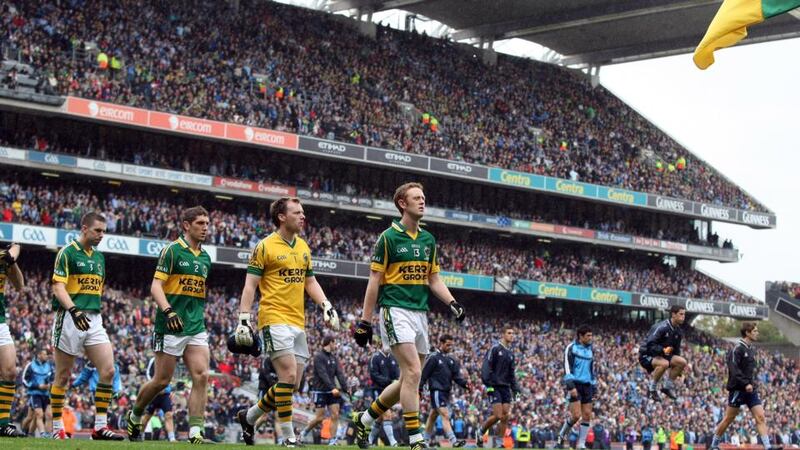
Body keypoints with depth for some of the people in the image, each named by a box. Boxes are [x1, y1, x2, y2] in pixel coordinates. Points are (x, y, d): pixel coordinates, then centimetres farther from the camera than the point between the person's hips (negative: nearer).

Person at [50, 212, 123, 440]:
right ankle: (57, 428, 8)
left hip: (94, 320, 6)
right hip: (70, 319, -6)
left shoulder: (99, 257, 16)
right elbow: (58, 287, -15)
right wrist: (74, 310, -28)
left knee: (108, 371, -6)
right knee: (63, 376, 1)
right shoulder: (67, 253, -6)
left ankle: (100, 426, -4)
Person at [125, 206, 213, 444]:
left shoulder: (205, 257, 15)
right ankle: (135, 415, 27)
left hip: (196, 327, 6)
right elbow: (156, 286, -12)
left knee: (201, 376, -10)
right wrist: (168, 311, -26)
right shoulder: (172, 250, -6)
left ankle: (195, 433, -11)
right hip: (171, 327, -6)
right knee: (162, 380, 1)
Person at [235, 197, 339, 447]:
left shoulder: (304, 247, 16)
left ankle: (249, 417, 25)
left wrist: (326, 306, 8)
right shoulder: (265, 247, -4)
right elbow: (250, 286, -5)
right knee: (289, 375, -15)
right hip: (275, 320, -7)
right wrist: (244, 320, -12)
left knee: (292, 384, 7)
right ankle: (288, 437, -8)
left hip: (298, 323, 7)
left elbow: (310, 282, 23)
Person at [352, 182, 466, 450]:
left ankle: (365, 419, 27)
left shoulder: (428, 240, 14)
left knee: (408, 379, 10)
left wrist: (452, 303, 1)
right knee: (413, 373, -18)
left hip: (420, 314, 7)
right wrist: (365, 320, -7)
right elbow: (374, 280, -4)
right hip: (396, 310, -7)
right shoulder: (388, 237, -4)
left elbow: (434, 279, 18)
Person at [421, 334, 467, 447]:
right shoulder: (433, 357, -7)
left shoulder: (451, 360, 14)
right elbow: (424, 375, -8)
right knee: (445, 415, -17)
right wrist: (418, 390, -10)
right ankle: (453, 441, -27)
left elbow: (456, 376, 7)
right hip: (437, 390, -8)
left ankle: (426, 439, 25)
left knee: (433, 415, 16)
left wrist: (464, 383, -12)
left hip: (446, 391, 8)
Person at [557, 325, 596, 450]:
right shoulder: (571, 348, -3)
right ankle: (561, 437, 7)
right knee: (576, 415, -14)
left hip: (587, 386, 6)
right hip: (575, 384, -6)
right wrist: (571, 386, -19)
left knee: (587, 415, -2)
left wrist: (593, 390, 18)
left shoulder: (590, 350, 17)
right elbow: (567, 368, -10)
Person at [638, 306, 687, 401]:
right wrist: (663, 350, -42)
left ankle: (668, 386, 2)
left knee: (682, 362, -11)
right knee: (664, 363, -37)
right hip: (646, 356, -8)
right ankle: (652, 388, -19)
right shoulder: (661, 327, -21)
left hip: (661, 355, 8)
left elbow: (676, 350, 17)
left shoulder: (678, 331, 6)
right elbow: (649, 345, -27)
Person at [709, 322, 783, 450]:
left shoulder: (751, 349, 14)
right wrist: (746, 383, -26)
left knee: (761, 417, -6)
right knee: (728, 419, 2)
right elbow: (733, 369, -21)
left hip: (751, 390, 8)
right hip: (738, 389, -8)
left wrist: (753, 384, 12)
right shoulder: (738, 348, -11)